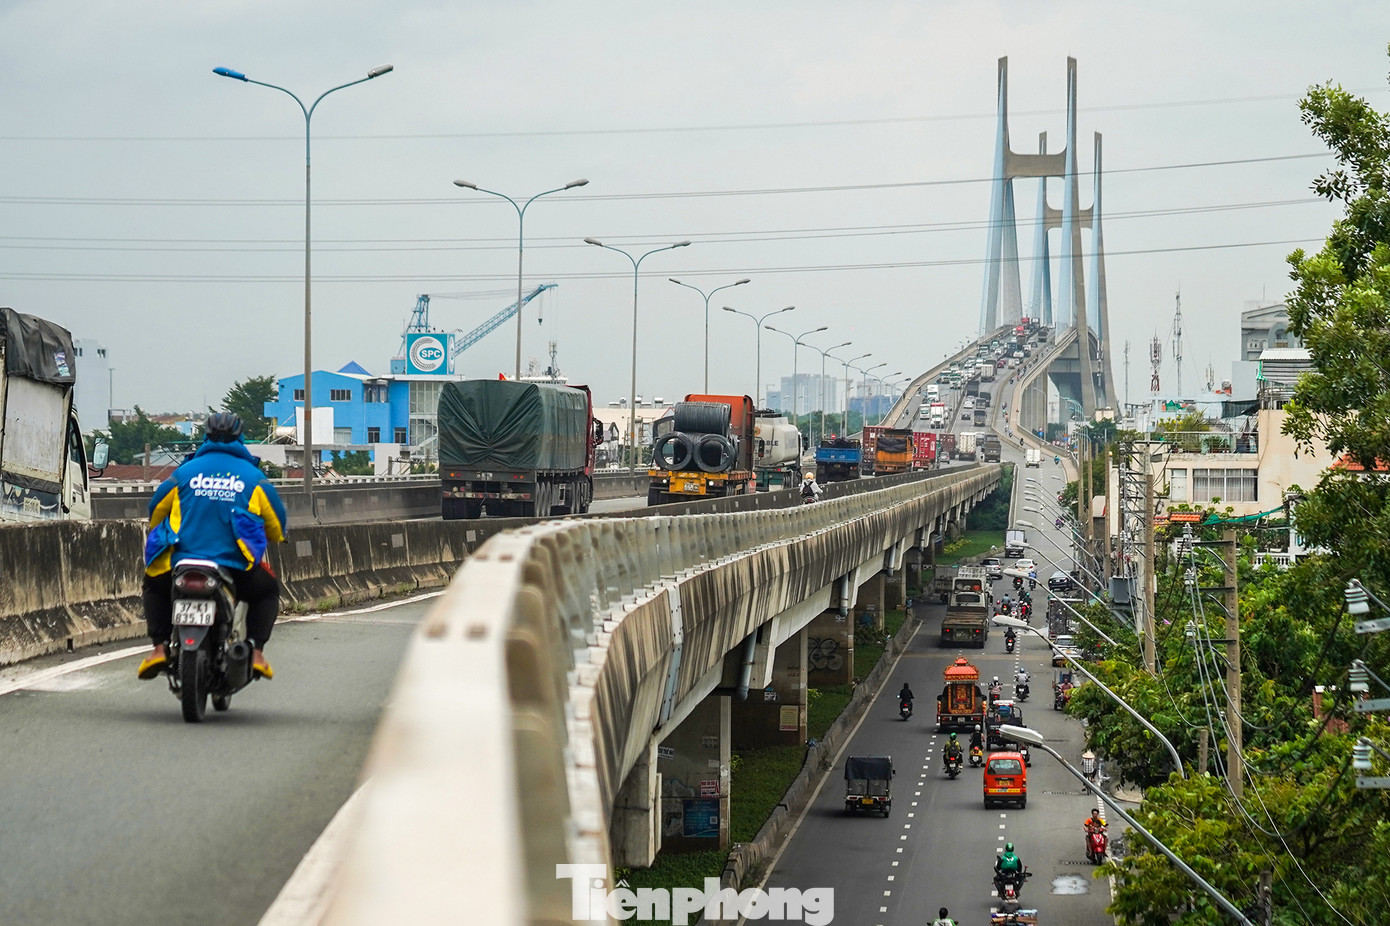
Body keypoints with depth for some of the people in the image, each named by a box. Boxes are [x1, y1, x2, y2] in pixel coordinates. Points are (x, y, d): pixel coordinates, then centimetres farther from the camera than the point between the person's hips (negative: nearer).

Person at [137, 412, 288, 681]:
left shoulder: (185, 473, 6)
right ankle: (256, 651, 9)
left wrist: (161, 536, 39)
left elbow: (156, 510, 16)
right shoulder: (253, 476, 4)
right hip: (235, 566, -1)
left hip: (183, 561, 1)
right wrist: (274, 537, 32)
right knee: (267, 591, 28)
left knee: (154, 586, 31)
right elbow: (277, 522, 7)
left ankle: (159, 647, 12)